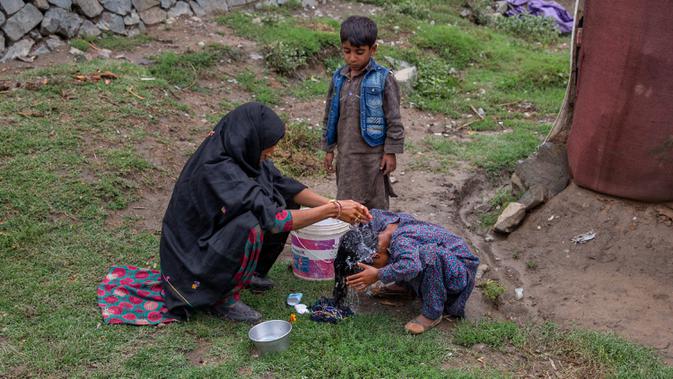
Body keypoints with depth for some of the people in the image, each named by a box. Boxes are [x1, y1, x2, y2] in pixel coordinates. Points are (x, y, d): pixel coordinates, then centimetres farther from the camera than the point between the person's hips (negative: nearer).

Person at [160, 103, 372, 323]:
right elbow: (271, 218, -34)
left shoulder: (243, 153, -8)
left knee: (283, 203, 2)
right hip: (193, 255, -9)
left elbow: (284, 185, 0)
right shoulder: (219, 169, -32)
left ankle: (252, 272, 15)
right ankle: (225, 299, -13)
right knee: (250, 226, -34)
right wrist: (333, 211, -29)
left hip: (218, 234, 9)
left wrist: (332, 204, -12)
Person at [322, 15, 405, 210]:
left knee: (375, 205, 7)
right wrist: (329, 149, 12)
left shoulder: (383, 79, -10)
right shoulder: (338, 78, 4)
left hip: (373, 154, -4)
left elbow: (394, 119, -7)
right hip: (346, 154, 5)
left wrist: (391, 152, -8)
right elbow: (330, 115, 12)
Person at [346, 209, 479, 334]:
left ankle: (432, 314, -23)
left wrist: (378, 275, -37)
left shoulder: (401, 240, -28)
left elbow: (410, 266, -47)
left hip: (461, 270, -8)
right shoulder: (402, 220, -3)